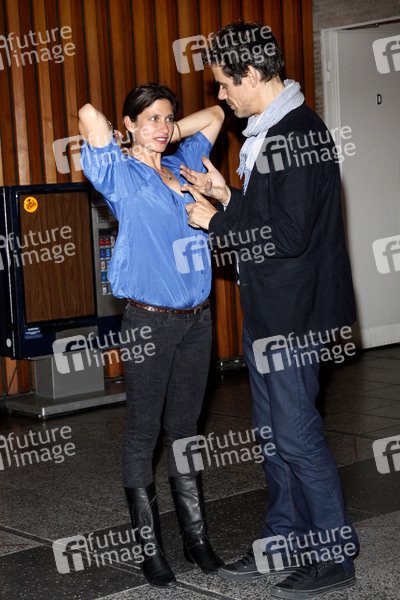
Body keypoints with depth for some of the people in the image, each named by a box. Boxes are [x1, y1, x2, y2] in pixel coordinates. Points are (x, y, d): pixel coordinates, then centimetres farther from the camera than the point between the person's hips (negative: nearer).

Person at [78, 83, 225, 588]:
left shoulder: (182, 167, 13)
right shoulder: (122, 176, -4)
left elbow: (214, 115, 26)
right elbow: (89, 115, -20)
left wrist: (169, 134, 14)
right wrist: (123, 142, -1)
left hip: (196, 319, 6)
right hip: (149, 321, -6)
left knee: (185, 428, 13)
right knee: (144, 433, 2)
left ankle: (195, 536, 22)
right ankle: (150, 548, 11)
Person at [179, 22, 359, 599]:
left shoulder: (295, 134, -19)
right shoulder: (272, 132, 14)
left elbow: (288, 234, -24)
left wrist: (214, 222, -13)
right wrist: (227, 196, 8)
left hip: (292, 315, -10)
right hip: (270, 313, 10)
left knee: (297, 437, -1)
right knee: (272, 434, 16)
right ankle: (283, 545, 28)